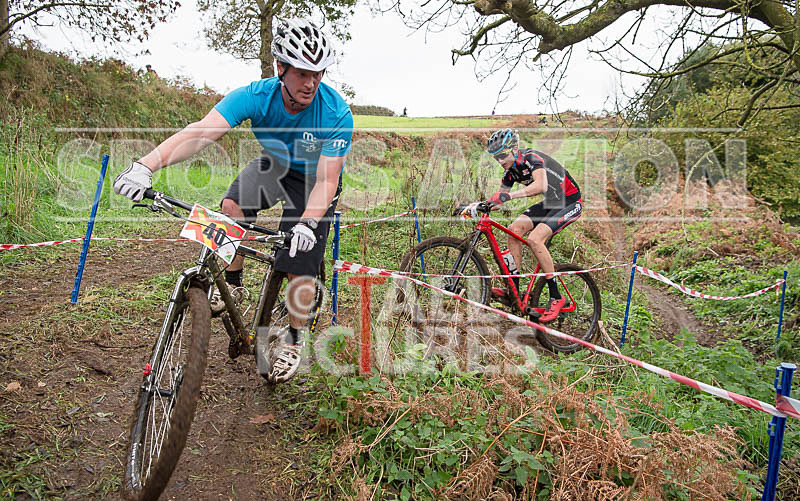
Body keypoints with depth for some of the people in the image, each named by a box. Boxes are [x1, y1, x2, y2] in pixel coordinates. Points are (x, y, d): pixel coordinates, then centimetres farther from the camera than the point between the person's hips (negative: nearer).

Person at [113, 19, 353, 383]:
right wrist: (145, 165, -53)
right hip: (273, 165, 3)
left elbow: (326, 179, -33)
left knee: (300, 266, -10)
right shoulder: (256, 96, -27)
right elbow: (201, 131, -39)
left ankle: (294, 341, 13)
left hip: (313, 180, -2)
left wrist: (308, 222, -52)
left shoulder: (337, 114, -32)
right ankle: (232, 283, -2)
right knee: (233, 206, -27)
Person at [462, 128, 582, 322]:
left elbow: (540, 185, -42)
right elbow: (498, 201, 4)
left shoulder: (531, 157, -23)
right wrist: (477, 206, -14)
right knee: (514, 228, -12)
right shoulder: (511, 171, 1)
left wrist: (508, 195, -49)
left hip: (570, 202, -8)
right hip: (550, 203, 8)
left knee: (534, 238, -26)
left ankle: (556, 297, -15)